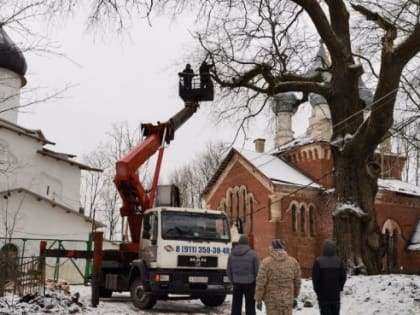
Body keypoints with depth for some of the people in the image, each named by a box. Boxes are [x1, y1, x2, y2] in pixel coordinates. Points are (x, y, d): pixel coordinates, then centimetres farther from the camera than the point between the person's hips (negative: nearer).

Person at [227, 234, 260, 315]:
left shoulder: (232, 254, 2)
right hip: (250, 283, -3)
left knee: (236, 306, 9)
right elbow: (257, 270, -8)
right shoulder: (253, 254, -9)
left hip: (237, 284, 3)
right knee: (250, 307, 4)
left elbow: (229, 271, 6)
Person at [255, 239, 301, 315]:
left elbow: (261, 282, -10)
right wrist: (295, 296, 21)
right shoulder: (293, 261, 1)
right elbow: (297, 281, 9)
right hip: (288, 300, 3)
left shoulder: (266, 262, -11)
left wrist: (259, 299, -1)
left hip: (272, 300, -2)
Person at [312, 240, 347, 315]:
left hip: (323, 294, -3)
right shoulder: (339, 261, -2)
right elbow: (343, 276, 2)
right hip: (335, 294, 3)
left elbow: (315, 277, -10)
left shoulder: (318, 261, -12)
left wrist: (317, 289, 4)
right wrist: (339, 288, 14)